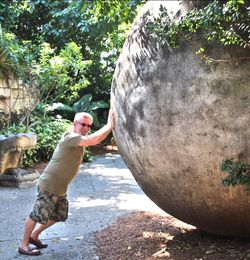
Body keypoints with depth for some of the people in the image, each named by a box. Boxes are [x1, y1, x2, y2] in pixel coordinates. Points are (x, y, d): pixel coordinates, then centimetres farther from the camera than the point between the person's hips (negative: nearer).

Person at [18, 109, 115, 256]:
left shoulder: (78, 140, 11)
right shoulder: (70, 138, -24)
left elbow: (96, 139, 8)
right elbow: (93, 140, -34)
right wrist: (110, 125, -29)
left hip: (61, 188, 10)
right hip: (49, 185, -10)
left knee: (59, 216, 21)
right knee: (38, 215, 3)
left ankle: (34, 235, 36)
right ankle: (23, 245, 19)